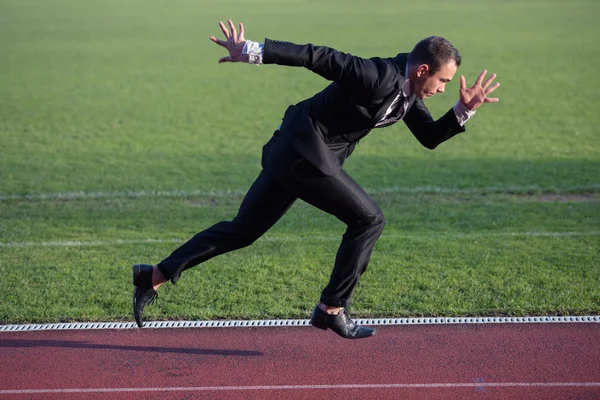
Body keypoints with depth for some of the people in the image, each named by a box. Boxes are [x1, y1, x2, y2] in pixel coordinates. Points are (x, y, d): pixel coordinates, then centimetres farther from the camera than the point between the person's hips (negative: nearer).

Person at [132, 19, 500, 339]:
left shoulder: (407, 91, 8)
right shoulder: (379, 76, -21)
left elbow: (430, 137, 15)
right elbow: (318, 56, -23)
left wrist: (463, 111, 0)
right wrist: (252, 51, -24)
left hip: (292, 153, 10)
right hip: (304, 152, -10)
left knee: (243, 230, 12)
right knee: (369, 219, -5)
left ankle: (156, 275, 16)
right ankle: (332, 309, 3)